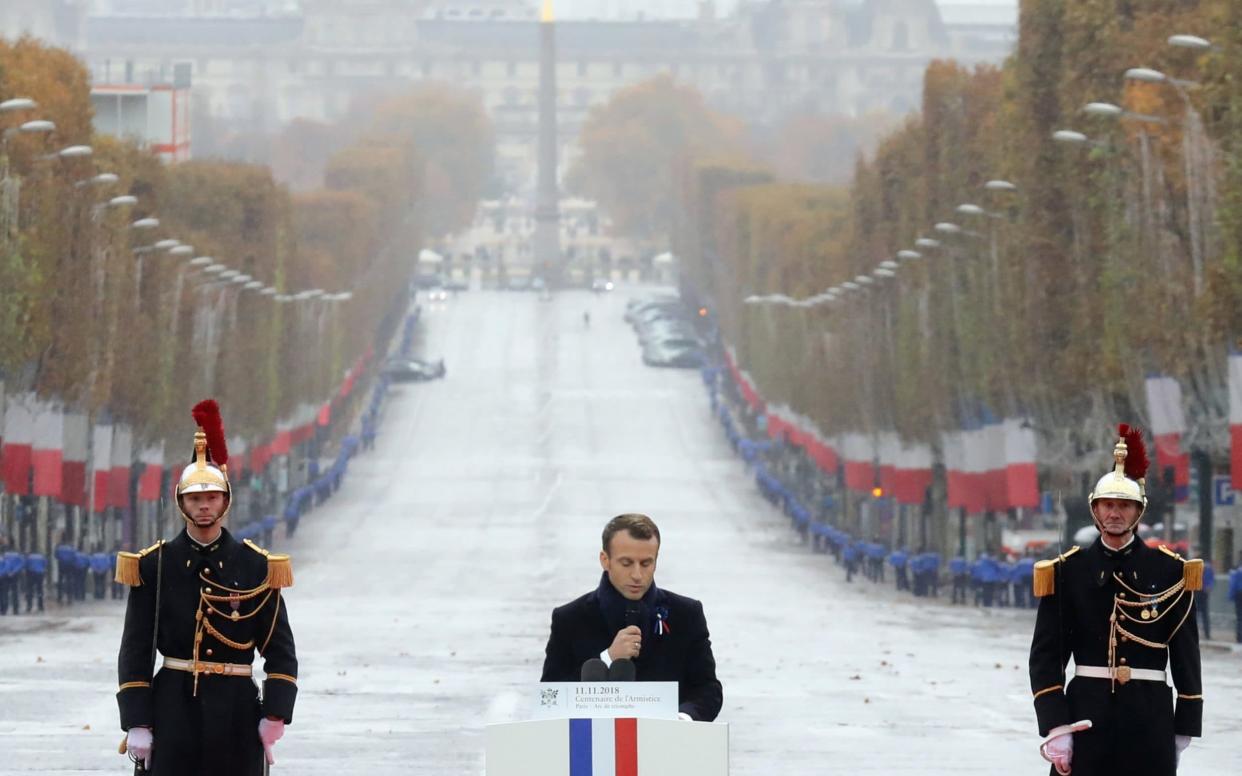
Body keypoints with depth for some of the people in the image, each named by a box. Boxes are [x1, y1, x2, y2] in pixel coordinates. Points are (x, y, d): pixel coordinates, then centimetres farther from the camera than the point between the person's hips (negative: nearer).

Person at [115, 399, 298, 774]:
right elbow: (135, 651, 2)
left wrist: (274, 716, -5)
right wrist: (137, 723, -6)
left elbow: (280, 651, 5)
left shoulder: (255, 567, 3)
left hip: (236, 711, 0)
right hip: (174, 709, 0)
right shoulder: (154, 566, 3)